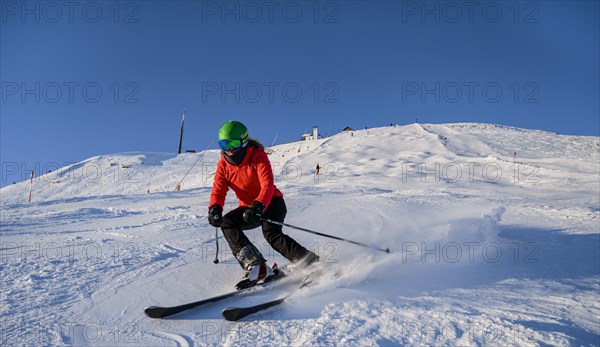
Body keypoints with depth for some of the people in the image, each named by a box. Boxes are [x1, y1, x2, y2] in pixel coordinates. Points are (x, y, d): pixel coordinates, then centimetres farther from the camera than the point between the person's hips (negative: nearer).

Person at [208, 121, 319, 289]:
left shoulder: (258, 156, -17)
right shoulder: (223, 165, -1)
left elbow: (268, 185, -29)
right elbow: (218, 190, -8)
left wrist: (258, 207, -47)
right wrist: (215, 209, -31)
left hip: (271, 202, -6)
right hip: (248, 207, 6)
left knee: (272, 234, -30)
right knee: (227, 222, -20)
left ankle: (312, 264, -19)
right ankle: (256, 267, -28)